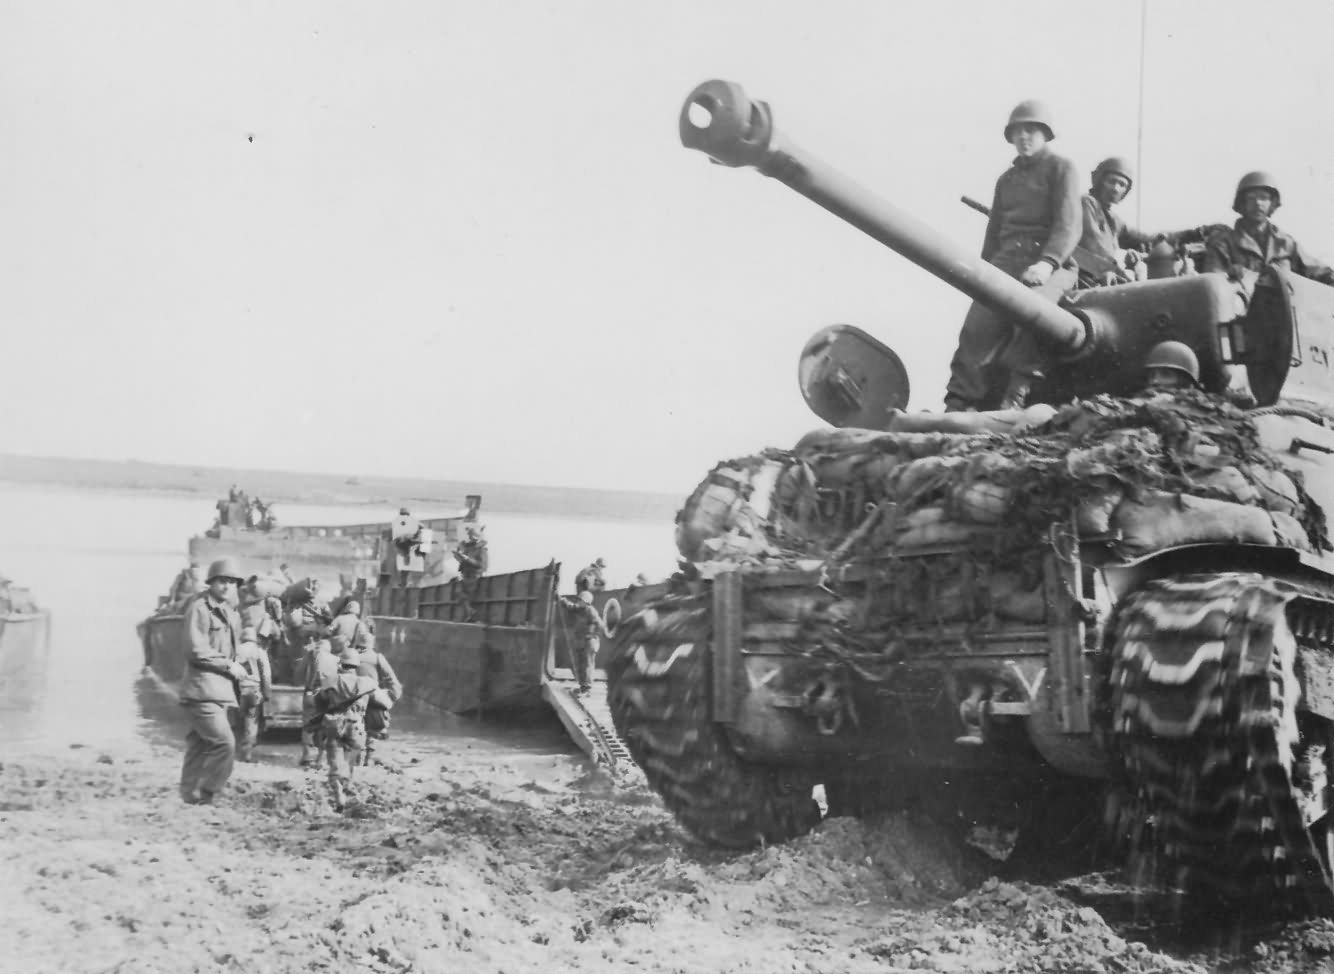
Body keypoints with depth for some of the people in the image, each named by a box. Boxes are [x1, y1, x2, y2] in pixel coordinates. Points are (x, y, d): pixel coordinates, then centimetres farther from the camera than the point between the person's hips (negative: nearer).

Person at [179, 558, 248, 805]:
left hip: (221, 690, 9)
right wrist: (229, 665, -12)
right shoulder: (199, 609, -9)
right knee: (224, 743, -15)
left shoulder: (230, 613, 19)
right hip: (202, 690, -9)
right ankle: (202, 795, -6)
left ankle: (191, 797, 15)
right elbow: (196, 651, -16)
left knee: (200, 746, 11)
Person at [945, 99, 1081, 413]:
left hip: (1049, 261, -5)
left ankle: (1015, 397, -34)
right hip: (1007, 261, 5)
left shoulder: (1061, 167, 8)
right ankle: (958, 404, -27)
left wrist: (1047, 262, -22)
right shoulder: (1006, 179, 26)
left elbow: (1069, 225, -5)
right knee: (979, 322, -20)